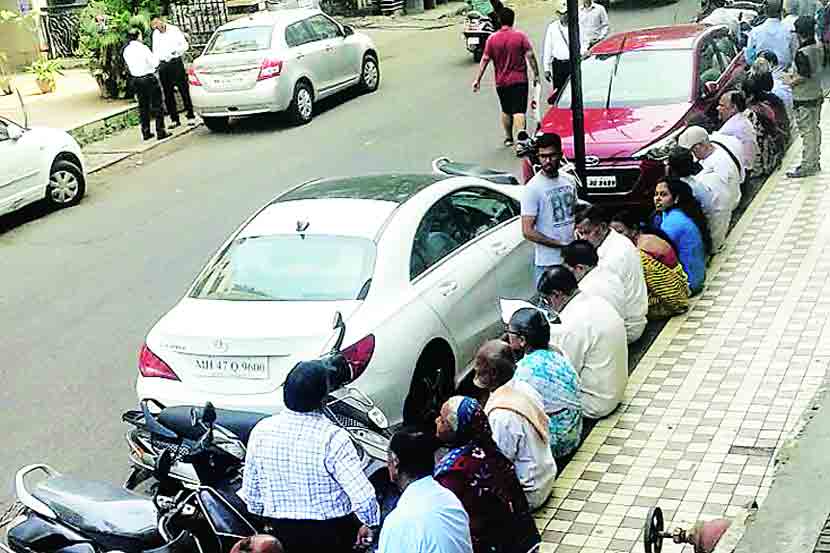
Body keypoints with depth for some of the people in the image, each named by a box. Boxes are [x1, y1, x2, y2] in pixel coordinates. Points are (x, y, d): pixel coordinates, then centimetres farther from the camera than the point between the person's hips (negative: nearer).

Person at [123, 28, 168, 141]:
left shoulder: (126, 51, 2)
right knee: (157, 105, 2)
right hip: (149, 78, -6)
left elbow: (128, 66, 11)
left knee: (143, 107, 14)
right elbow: (155, 63, -15)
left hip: (136, 80, 6)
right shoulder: (143, 48, -15)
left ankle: (146, 133, 17)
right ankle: (160, 132, 2)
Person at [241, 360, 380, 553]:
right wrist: (370, 524, -3)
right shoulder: (332, 438, -22)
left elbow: (251, 491, 3)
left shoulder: (261, 431, -8)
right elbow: (363, 495, -22)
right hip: (331, 534, -4)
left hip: (282, 532, 4)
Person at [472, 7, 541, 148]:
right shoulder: (520, 36, -6)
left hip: (501, 82, 3)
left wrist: (478, 79, 4)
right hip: (519, 80, -3)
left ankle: (508, 138, 30)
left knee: (506, 111, 20)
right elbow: (530, 56, -9)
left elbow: (485, 59, -1)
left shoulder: (492, 38, -2)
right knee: (519, 111, -8)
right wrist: (536, 74, -1)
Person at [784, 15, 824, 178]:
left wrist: (791, 81, -7)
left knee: (807, 132, -3)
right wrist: (794, 73, 13)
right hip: (817, 94, 9)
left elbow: (803, 76, -23)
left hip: (804, 99, -9)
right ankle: (814, 162, 26)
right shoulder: (817, 47, 6)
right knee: (814, 129, 16)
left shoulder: (802, 53, -22)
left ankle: (807, 166, 3)